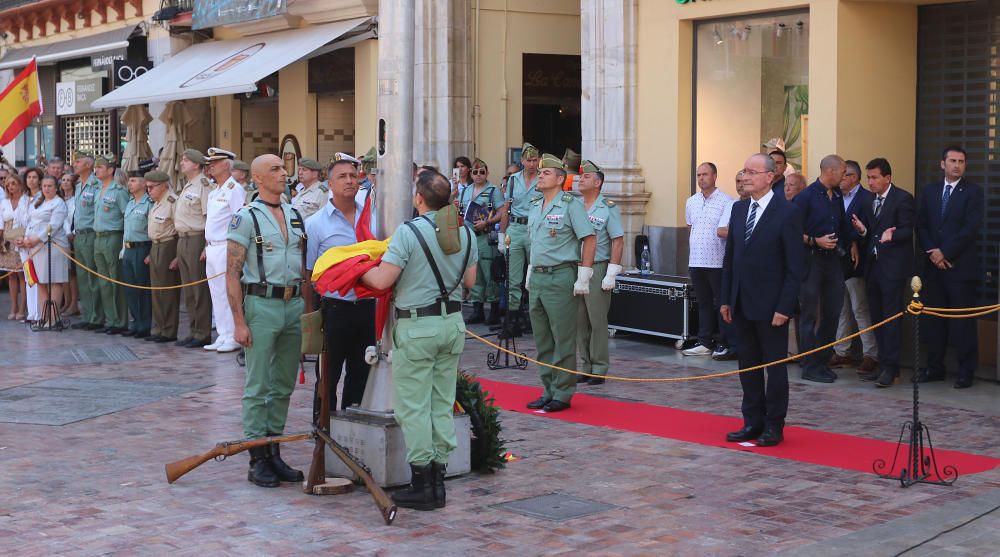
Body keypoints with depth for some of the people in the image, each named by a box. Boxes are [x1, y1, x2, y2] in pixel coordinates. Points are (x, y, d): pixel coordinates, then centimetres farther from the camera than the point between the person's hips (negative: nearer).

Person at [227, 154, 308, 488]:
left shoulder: (295, 216, 13)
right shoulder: (247, 218, -5)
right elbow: (232, 274, -8)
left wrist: (309, 307, 9)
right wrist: (239, 321, -13)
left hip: (294, 303, 6)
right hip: (262, 303, -6)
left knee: (284, 385, 11)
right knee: (258, 387, 0)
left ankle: (274, 453, 21)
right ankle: (258, 460, 6)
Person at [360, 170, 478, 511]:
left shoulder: (408, 232, -14)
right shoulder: (465, 233, 5)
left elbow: (382, 280, -16)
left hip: (417, 326, -6)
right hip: (453, 321, 6)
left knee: (413, 406, 0)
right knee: (443, 404, 11)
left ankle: (421, 482, 1)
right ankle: (437, 479, 15)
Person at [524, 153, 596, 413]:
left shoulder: (571, 204, -7)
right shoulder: (535, 206, 15)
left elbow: (589, 239, -11)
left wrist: (583, 276, -15)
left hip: (561, 278, -8)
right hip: (537, 278, 8)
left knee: (563, 339, -3)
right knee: (542, 340, 11)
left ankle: (563, 394, 3)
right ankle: (548, 390, 20)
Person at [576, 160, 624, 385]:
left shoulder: (608, 208, -4)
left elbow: (618, 242, -7)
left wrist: (611, 275, -13)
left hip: (597, 269, -5)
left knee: (597, 321, -2)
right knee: (579, 321, 7)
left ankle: (599, 369, 5)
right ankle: (585, 366, 16)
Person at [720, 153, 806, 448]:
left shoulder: (787, 213, -10)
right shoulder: (738, 209, 9)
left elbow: (796, 266, -11)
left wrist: (784, 307, -15)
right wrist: (726, 299, 9)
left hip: (770, 305, -6)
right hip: (741, 304, 6)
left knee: (775, 366, 4)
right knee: (748, 365, 12)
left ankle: (774, 427, 13)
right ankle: (752, 423, 21)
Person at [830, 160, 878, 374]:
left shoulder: (867, 198, -10)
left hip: (855, 263, -7)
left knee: (860, 309, -4)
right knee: (841, 310, 13)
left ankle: (871, 355, 2)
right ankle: (842, 353, 21)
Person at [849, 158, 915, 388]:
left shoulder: (903, 199, -7)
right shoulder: (868, 202, 14)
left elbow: (907, 231, -12)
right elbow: (869, 234, 14)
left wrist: (891, 236, -31)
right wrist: (862, 230, -8)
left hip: (893, 267, -7)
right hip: (872, 265, 7)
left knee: (891, 317, -6)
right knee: (877, 317, 10)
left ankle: (891, 368, -2)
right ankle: (883, 365, 18)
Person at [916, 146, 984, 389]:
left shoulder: (973, 192, -2)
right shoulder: (929, 191, 13)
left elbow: (971, 229, -10)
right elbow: (921, 225, 9)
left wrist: (945, 253, -12)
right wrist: (931, 251, -6)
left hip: (961, 266, -4)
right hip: (934, 266, 4)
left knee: (963, 321, -1)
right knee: (934, 319, 7)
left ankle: (966, 371, 5)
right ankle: (935, 368, 15)